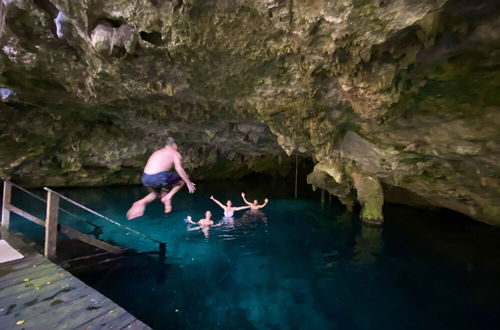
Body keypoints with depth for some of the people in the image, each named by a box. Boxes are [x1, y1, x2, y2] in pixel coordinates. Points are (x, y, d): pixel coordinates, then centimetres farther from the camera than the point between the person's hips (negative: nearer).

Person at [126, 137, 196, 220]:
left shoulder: (157, 152, 28)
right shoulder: (175, 153, 6)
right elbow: (179, 169, -10)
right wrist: (189, 183, -3)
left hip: (145, 179, 7)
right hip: (159, 177, -7)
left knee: (156, 193, 35)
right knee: (182, 179, 15)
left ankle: (141, 202, 9)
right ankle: (168, 197, 3)